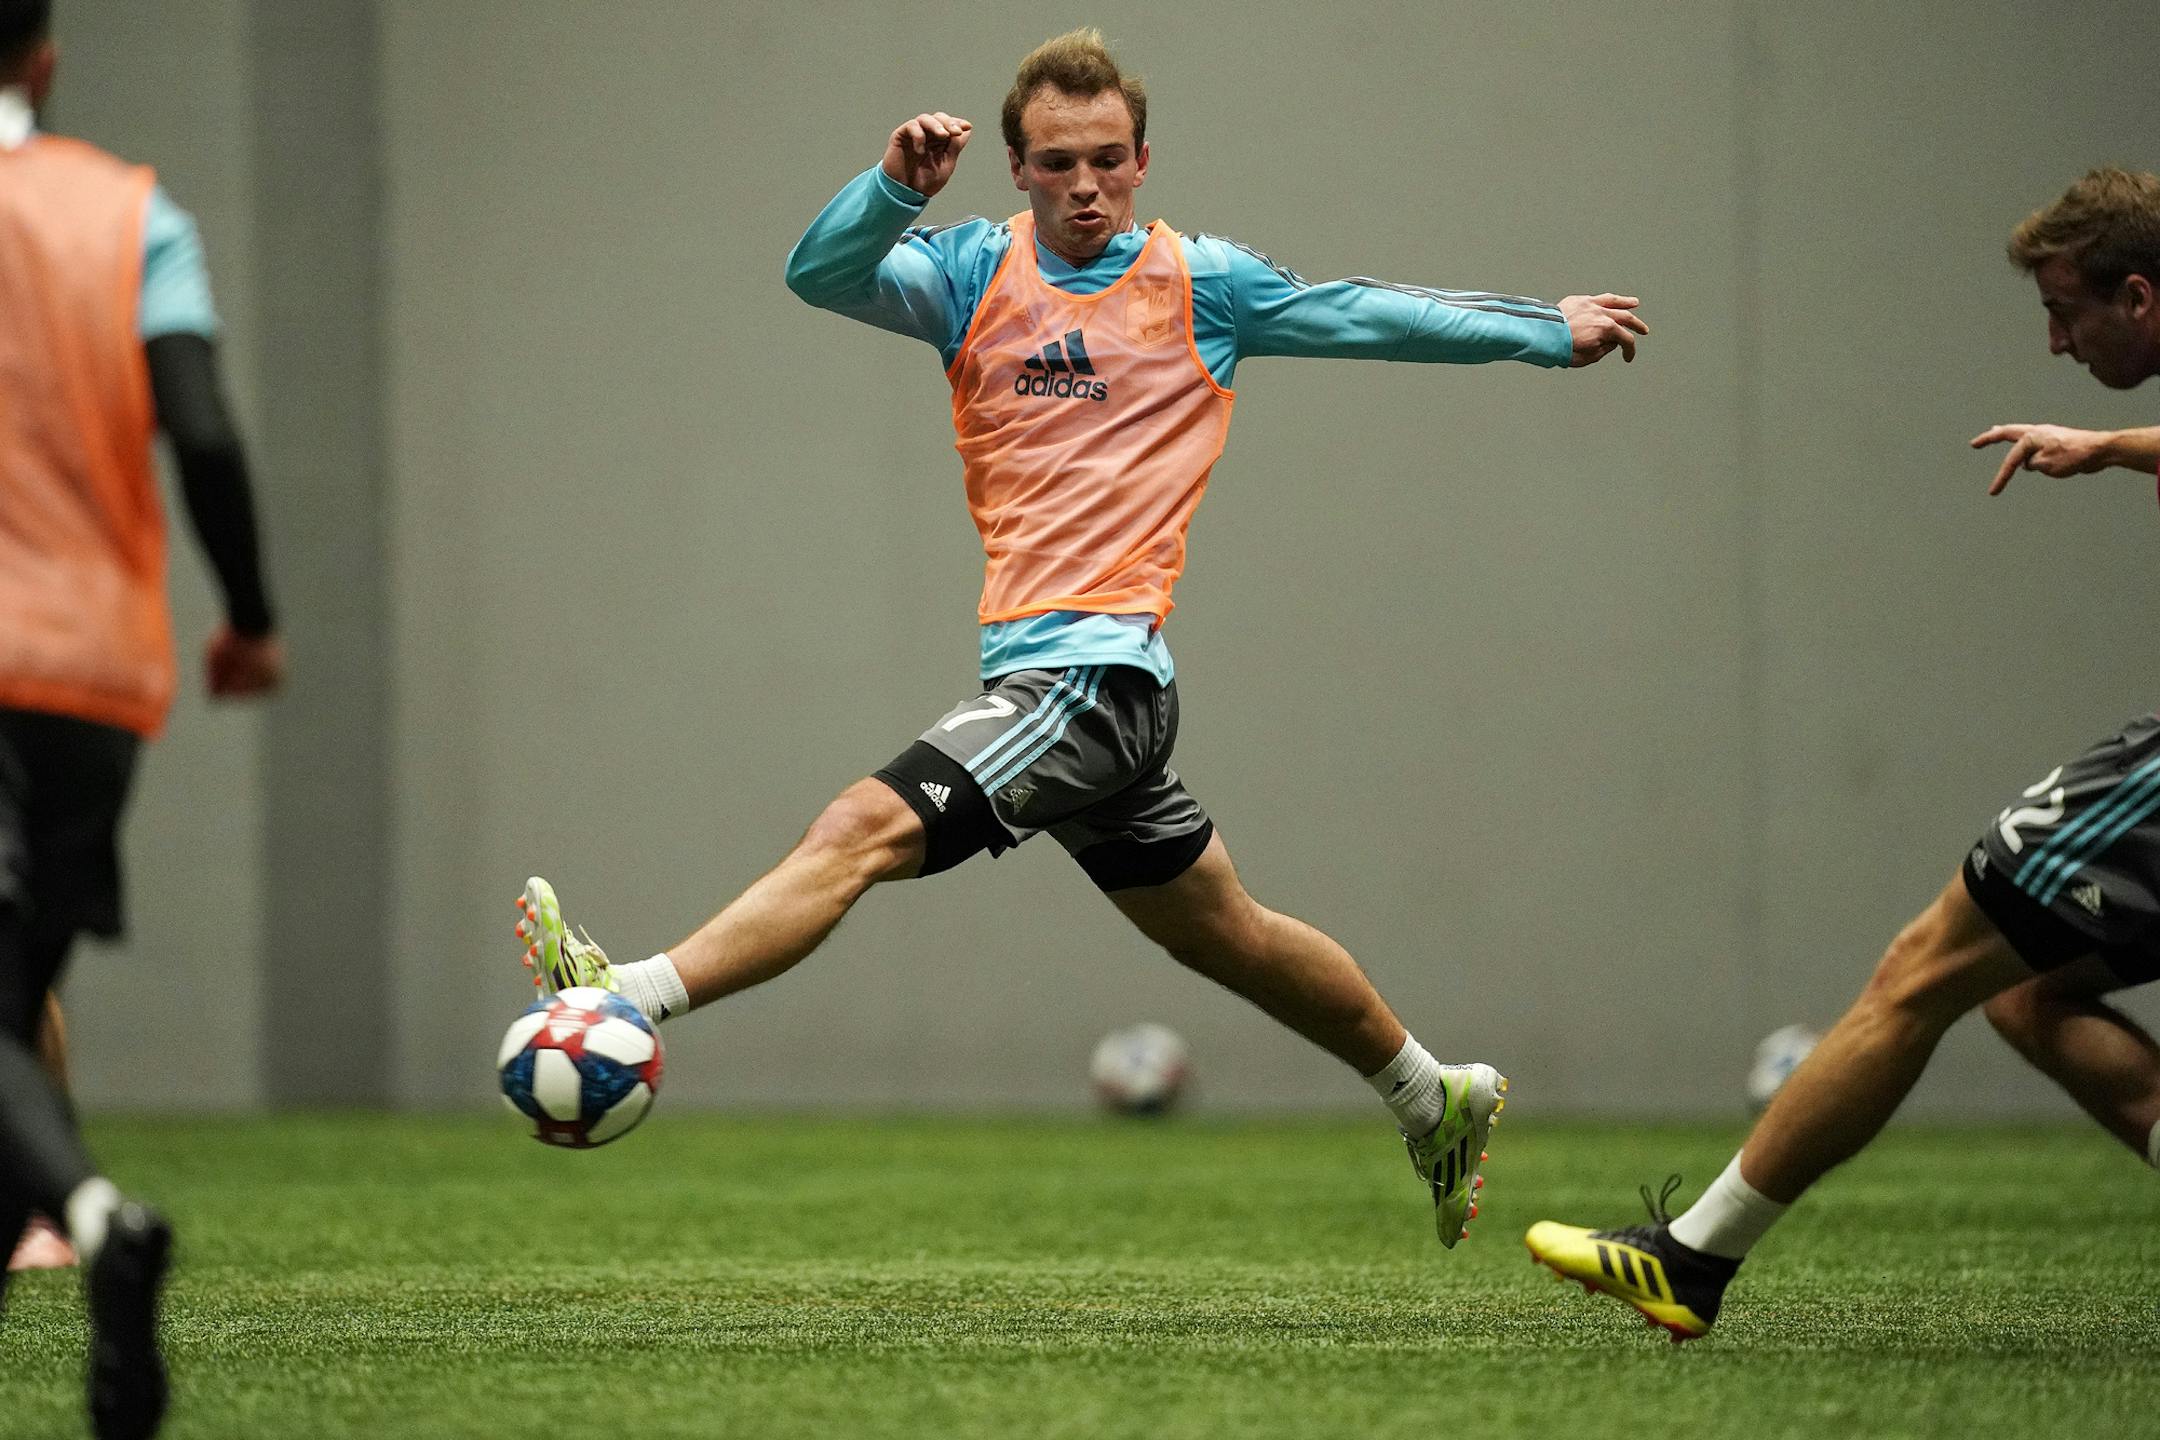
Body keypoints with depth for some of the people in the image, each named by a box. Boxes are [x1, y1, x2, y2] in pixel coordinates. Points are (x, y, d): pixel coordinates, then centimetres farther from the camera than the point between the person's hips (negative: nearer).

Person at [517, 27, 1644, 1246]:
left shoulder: (1202, 282, 2)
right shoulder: (974, 270, 10)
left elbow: (1365, 316, 14)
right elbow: (821, 276, -5)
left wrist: (1550, 330, 21)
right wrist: (898, 187, -25)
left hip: (1102, 670, -6)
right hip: (1035, 673, 6)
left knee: (868, 827, -21)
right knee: (1224, 934, 18)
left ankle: (633, 1002, -31)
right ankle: (1435, 1099, 34)